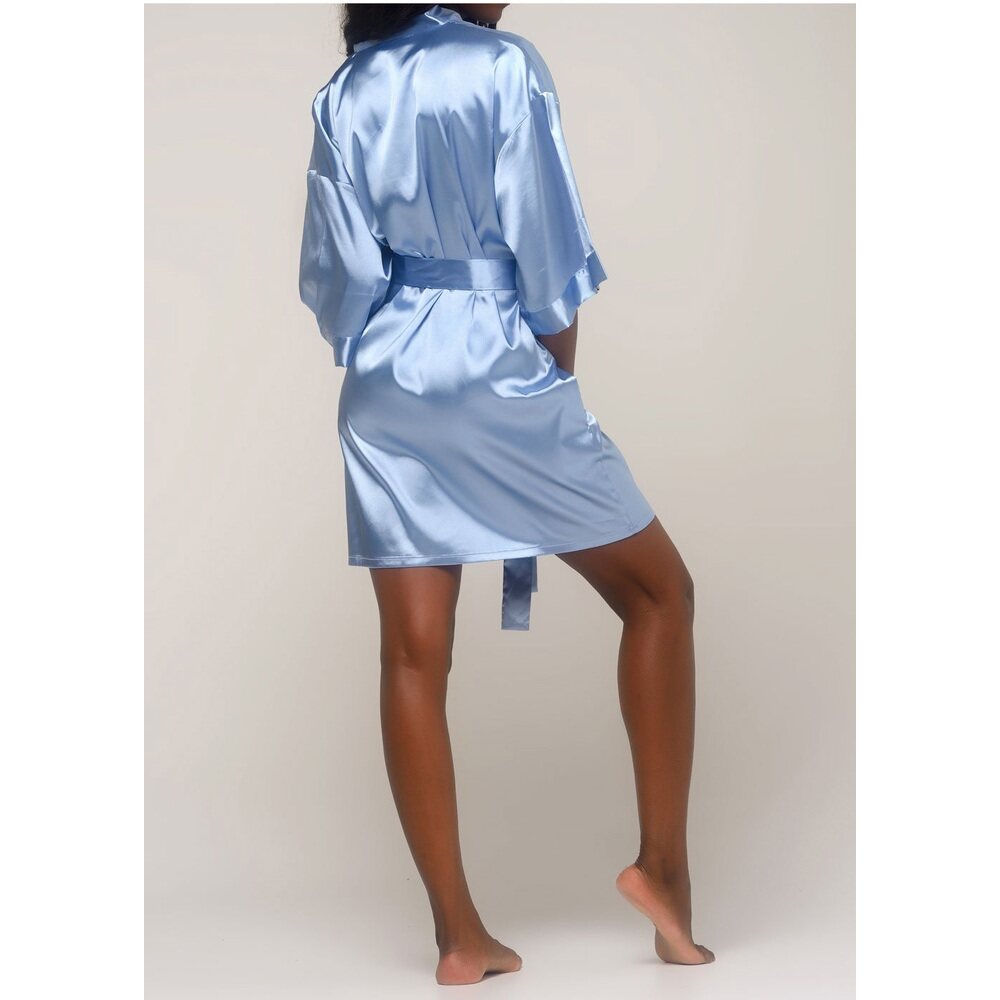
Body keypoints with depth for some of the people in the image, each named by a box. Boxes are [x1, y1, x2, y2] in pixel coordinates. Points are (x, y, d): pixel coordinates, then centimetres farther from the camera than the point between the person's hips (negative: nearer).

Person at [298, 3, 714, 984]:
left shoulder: (345, 92, 8)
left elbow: (330, 270, 6)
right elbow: (545, 242, -8)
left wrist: (370, 354, 17)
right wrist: (561, 368, 3)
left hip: (384, 387, 5)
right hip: (497, 369, -5)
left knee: (414, 657, 3)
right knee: (659, 590, 11)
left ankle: (458, 934, 7)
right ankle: (662, 862, 7)